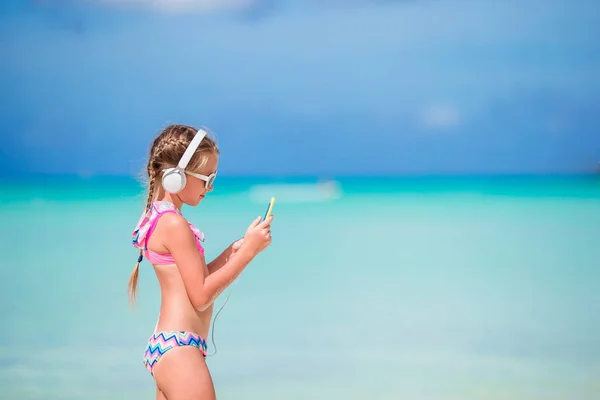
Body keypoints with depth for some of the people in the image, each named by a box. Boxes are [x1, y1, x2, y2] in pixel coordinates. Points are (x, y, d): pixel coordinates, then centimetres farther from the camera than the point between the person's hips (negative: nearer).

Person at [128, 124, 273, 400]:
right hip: (180, 348, -10)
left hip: (164, 344, 10)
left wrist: (233, 250, 7)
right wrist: (249, 251, -13)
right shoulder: (174, 224, -14)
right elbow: (201, 296, -15)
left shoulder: (158, 219, 15)